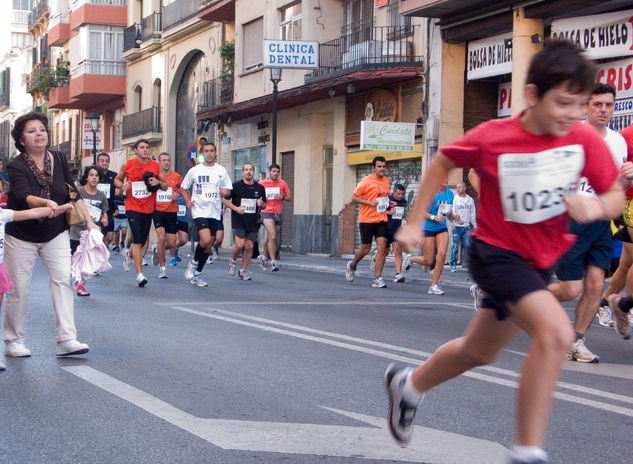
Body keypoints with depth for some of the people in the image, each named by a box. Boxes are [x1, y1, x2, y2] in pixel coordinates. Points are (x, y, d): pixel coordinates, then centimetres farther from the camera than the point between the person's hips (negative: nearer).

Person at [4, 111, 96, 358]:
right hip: (22, 236, -3)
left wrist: (88, 221, -5)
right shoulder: (16, 166, -17)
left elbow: (73, 193, 3)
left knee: (63, 278, -13)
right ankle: (13, 340, 19)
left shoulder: (59, 160, -3)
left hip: (55, 234, 3)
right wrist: (47, 203, -52)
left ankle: (66, 339, -14)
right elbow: (25, 196, -34)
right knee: (18, 290, 2)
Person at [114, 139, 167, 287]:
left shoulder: (155, 166, 5)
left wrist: (158, 183, -11)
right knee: (138, 240, -15)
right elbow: (117, 179, 15)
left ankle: (129, 255, 46)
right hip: (133, 207, -3)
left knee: (143, 240, 12)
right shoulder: (127, 165, 1)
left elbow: (165, 186, 11)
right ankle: (139, 274, -14)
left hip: (149, 208, 3)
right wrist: (122, 185, -7)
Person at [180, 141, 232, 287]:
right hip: (199, 210, -3)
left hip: (215, 212, 3)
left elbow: (228, 191, 12)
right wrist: (188, 202, -2)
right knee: (205, 240, -22)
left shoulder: (221, 171, 8)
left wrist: (225, 192, -11)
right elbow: (183, 188, 13)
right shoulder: (194, 170, 3)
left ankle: (196, 275, 16)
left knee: (209, 245, 4)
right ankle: (193, 263, 3)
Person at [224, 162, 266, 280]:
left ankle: (242, 271, 13)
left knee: (249, 246, 1)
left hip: (253, 222, 3)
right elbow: (224, 199, 1)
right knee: (240, 244, -15)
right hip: (238, 221, -3)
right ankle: (233, 261, 15)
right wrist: (236, 208, -12)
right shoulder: (236, 186, -2)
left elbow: (264, 205, 18)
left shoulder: (260, 188, 8)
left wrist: (261, 204, -7)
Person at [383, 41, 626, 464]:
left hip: (542, 260, 5)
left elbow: (616, 196, -5)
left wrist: (595, 208, -28)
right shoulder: (492, 138, -20)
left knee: (479, 352, 23)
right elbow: (444, 162, -1)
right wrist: (415, 222, 1)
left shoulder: (586, 139, -15)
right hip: (497, 252, -5)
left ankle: (409, 386, 51)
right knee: (555, 332, -29)